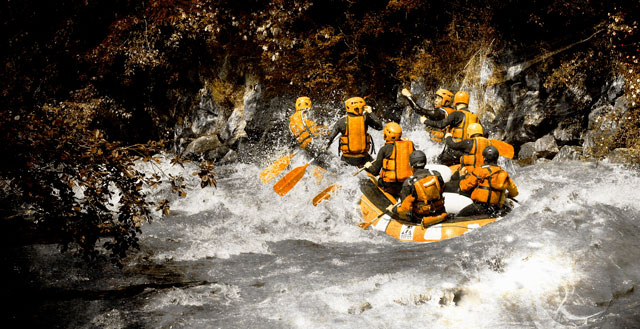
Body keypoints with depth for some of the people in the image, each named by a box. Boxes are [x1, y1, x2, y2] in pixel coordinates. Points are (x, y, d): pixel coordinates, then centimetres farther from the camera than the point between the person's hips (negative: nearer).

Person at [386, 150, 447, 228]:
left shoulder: (409, 183, -18)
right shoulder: (436, 175, -7)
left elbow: (405, 208, -16)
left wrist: (393, 209, 3)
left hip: (422, 218, -4)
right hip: (439, 214, 4)